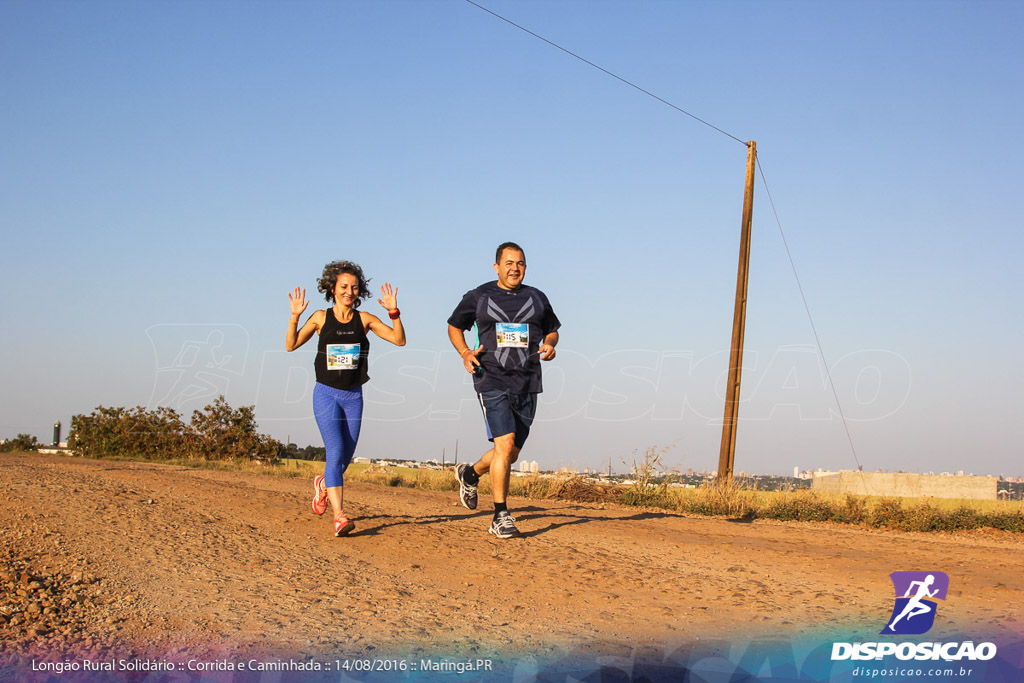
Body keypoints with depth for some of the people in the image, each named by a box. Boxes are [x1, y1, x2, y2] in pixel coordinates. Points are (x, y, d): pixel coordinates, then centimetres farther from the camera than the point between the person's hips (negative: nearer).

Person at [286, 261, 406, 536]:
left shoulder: (364, 319, 3)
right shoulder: (321, 318, 1)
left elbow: (399, 340, -2)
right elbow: (291, 345, 2)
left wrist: (394, 312, -15)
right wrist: (295, 317, -12)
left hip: (354, 396, 3)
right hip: (326, 393, -3)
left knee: (346, 457, 9)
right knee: (335, 452, -17)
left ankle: (323, 485, 42)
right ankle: (339, 516, -20)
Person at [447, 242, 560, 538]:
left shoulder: (537, 298, 12)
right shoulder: (478, 297, 5)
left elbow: (552, 330, 24)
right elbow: (454, 325, 17)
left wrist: (549, 345, -1)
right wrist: (465, 353, -2)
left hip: (527, 384, 4)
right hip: (492, 381, -4)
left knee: (512, 454, 7)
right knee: (505, 444, -18)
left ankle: (470, 473, 38)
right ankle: (500, 516, -9)